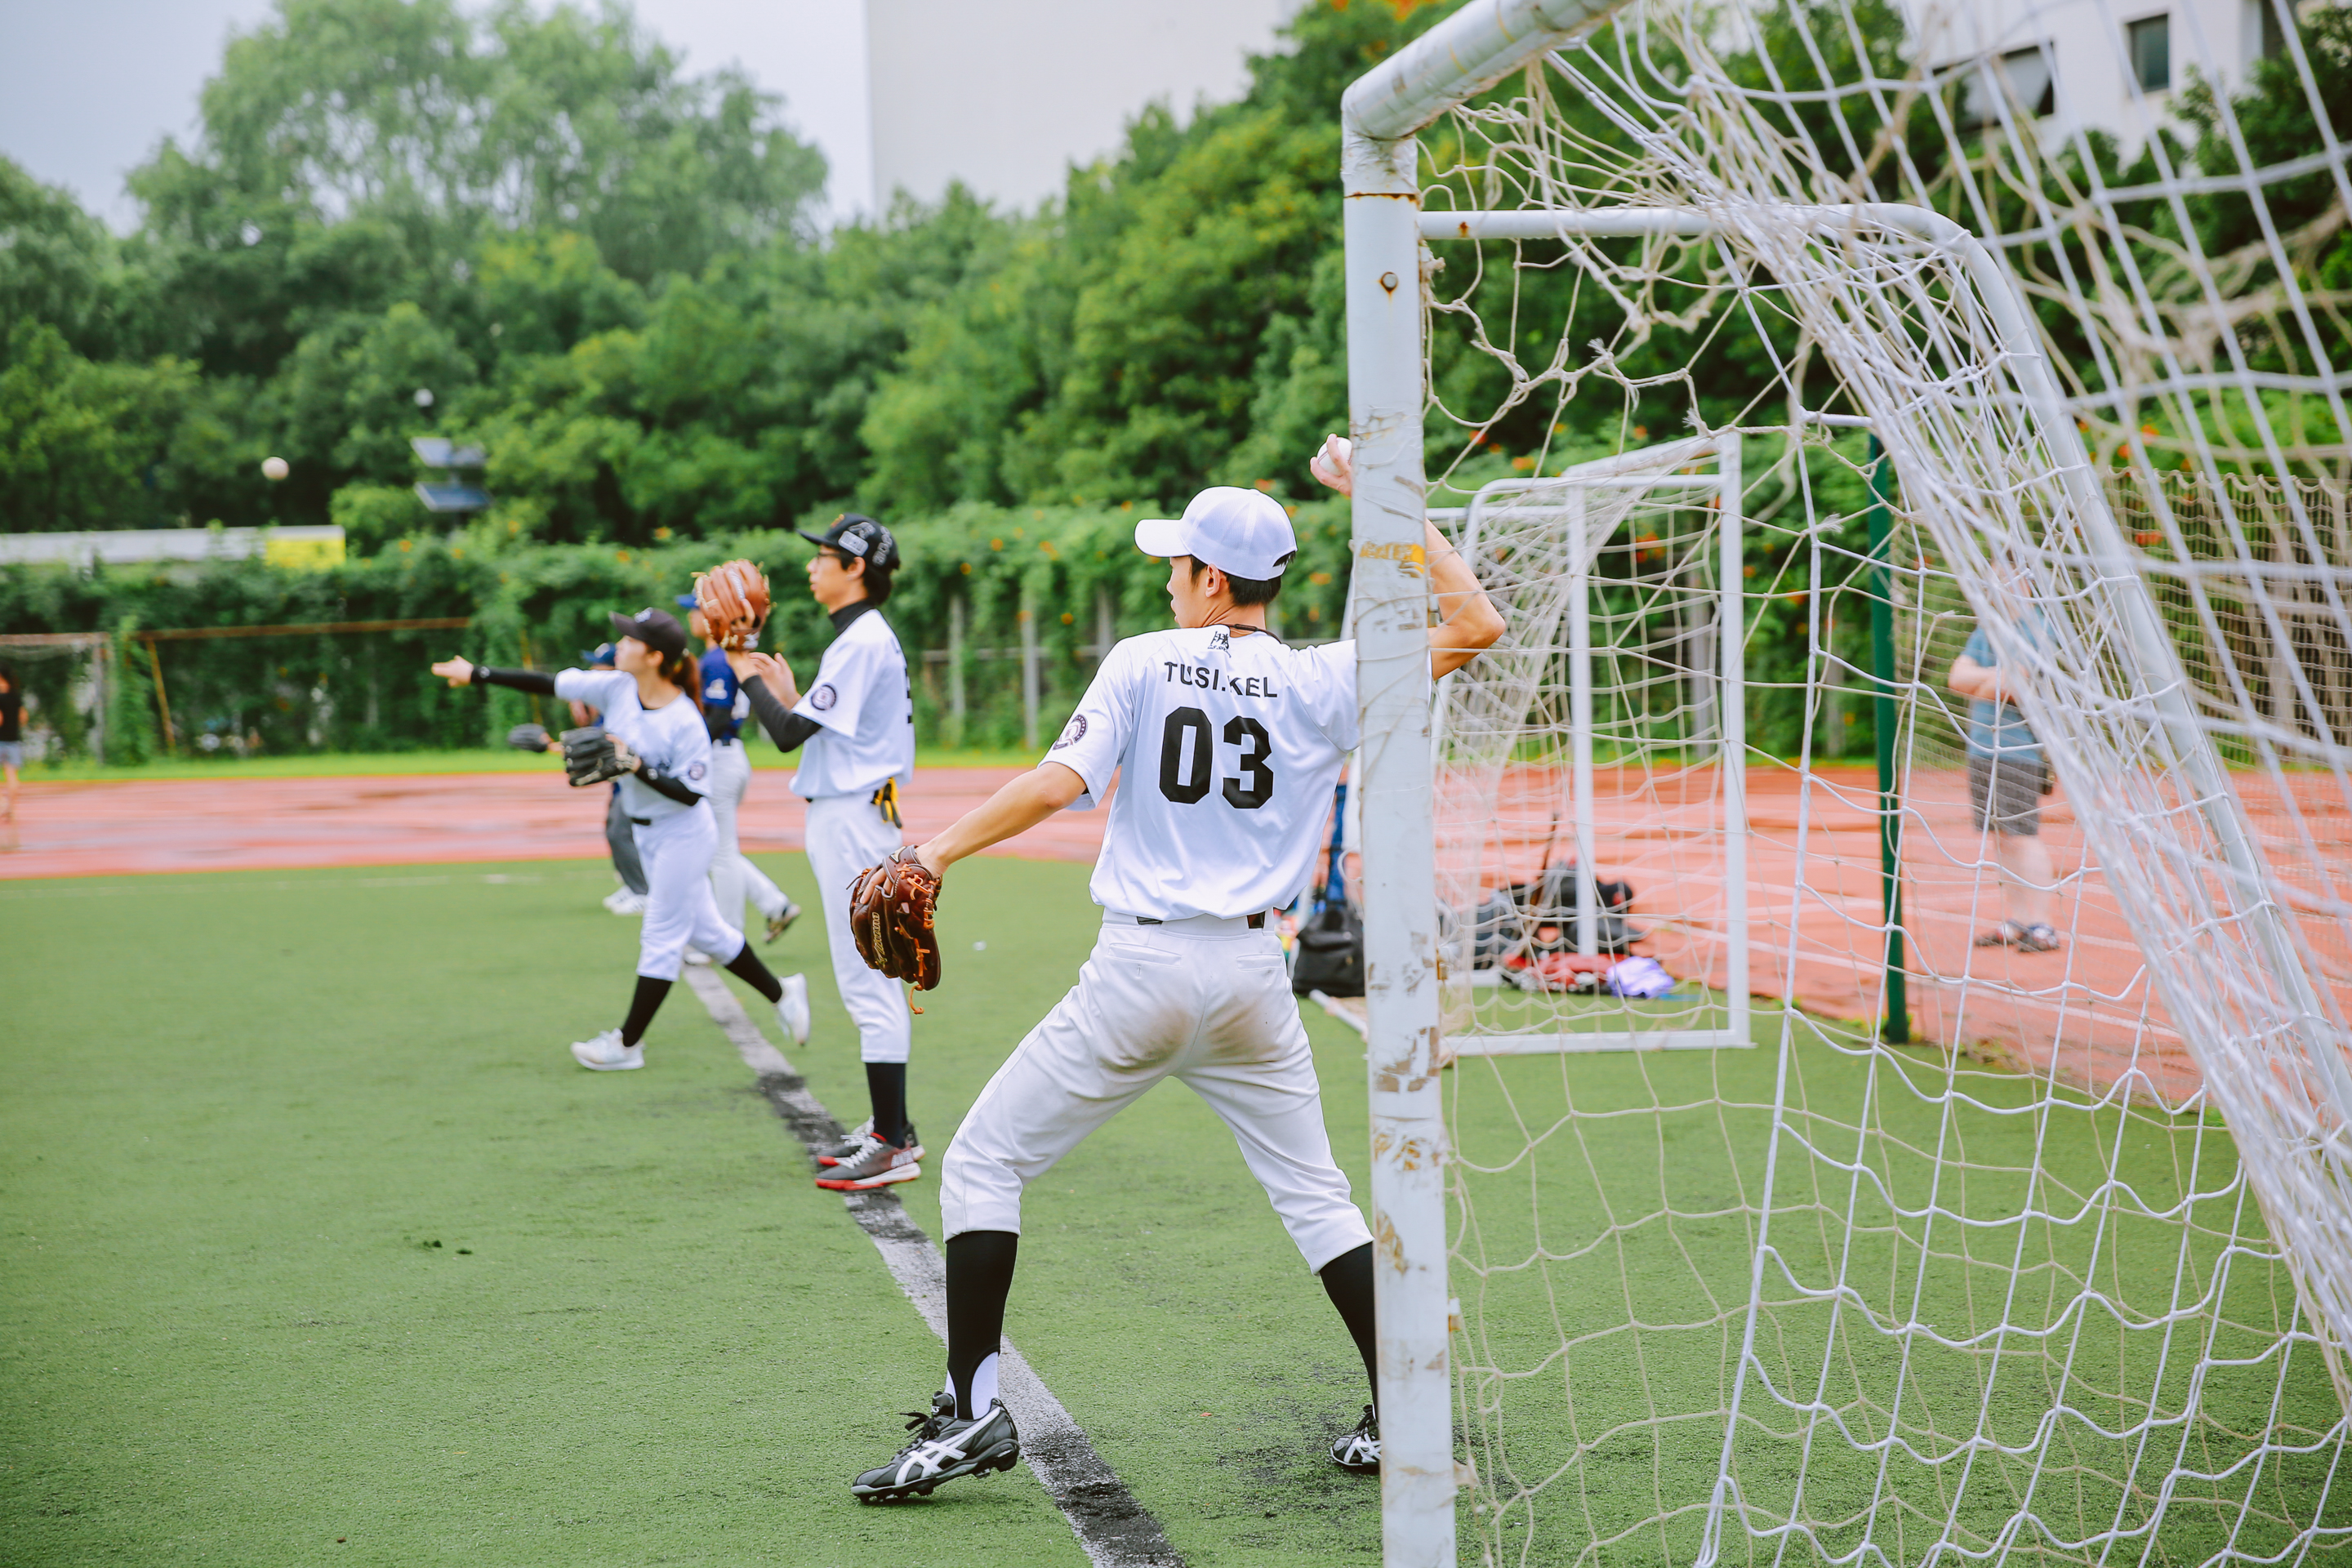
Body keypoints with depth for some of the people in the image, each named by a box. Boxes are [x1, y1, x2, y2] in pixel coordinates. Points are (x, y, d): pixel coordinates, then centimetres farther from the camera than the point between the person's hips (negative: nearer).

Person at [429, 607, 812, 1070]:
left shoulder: (685, 723, -26)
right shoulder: (617, 688, -6)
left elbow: (690, 793, -23)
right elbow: (551, 684, -3)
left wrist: (638, 767, -32)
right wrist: (477, 674, -3)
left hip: (683, 836, -8)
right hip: (648, 835, 8)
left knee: (661, 937, 2)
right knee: (704, 928, 17)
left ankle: (627, 1043, 10)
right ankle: (780, 995, 31)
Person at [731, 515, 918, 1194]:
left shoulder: (863, 642, -16)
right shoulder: (864, 637, 16)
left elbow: (788, 734, -19)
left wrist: (748, 675, -6)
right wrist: (787, 690, 15)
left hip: (852, 820, -11)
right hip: (847, 817, 11)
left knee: (869, 984, -10)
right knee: (871, 983, 15)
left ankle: (893, 1146, -9)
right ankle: (890, 1129, 22)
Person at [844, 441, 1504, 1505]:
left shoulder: (1143, 663, -4)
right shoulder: (1323, 682, 1)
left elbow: (1058, 784, -14)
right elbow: (1474, 624, 2)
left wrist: (940, 851, -7)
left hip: (1140, 972, -3)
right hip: (1252, 977, 3)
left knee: (983, 1164, 7)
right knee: (1314, 1193, 17)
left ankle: (972, 1411, -1)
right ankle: (1400, 1416, 13)